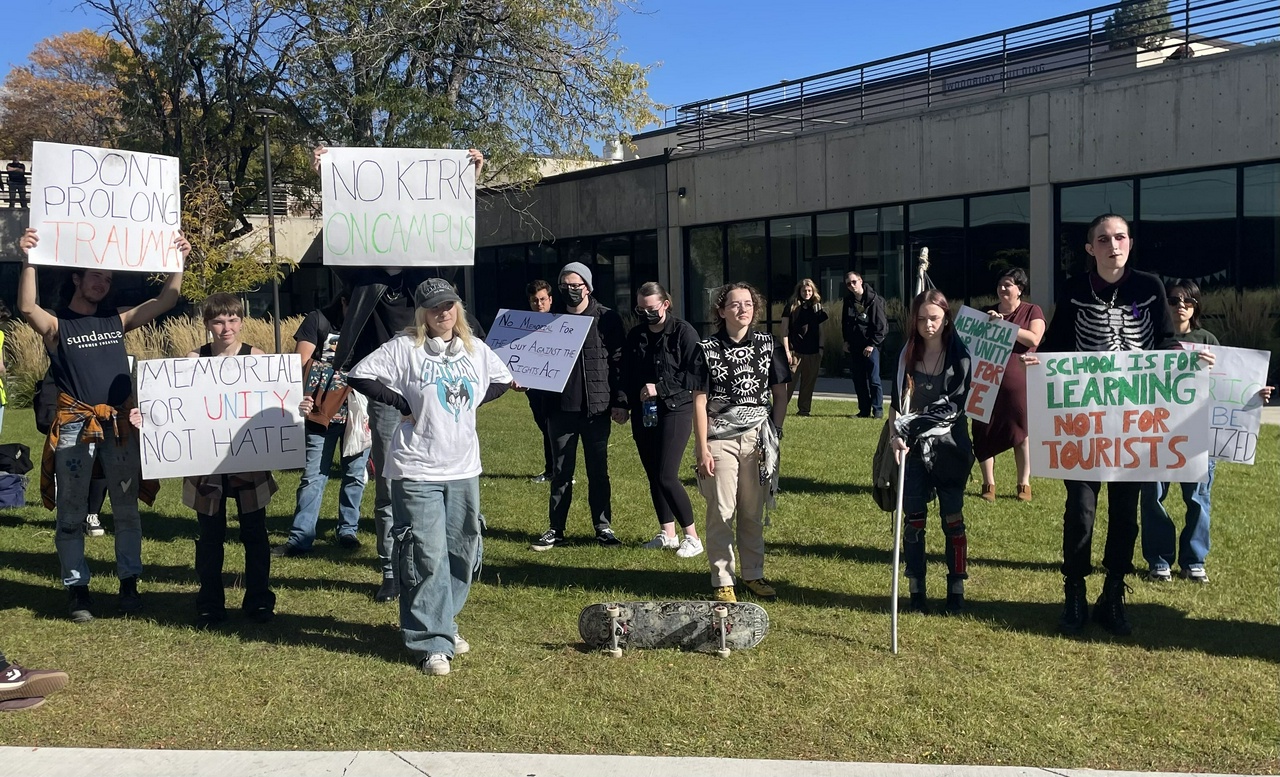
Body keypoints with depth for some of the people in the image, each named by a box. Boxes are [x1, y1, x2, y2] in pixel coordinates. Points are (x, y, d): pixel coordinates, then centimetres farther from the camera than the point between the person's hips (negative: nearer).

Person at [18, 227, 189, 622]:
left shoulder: (117, 321, 13)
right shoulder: (56, 326, 2)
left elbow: (164, 301, 7)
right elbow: (27, 307, -19)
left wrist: (178, 260, -2)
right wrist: (28, 260, -30)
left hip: (120, 425, 3)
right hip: (75, 427, -3)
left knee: (127, 508, 6)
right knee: (72, 513, 2)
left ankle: (129, 583, 15)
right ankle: (77, 589, 9)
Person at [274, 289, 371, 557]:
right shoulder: (318, 320, 0)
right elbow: (300, 363, -3)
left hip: (357, 412, 2)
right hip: (322, 412, -2)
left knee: (356, 474, 8)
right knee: (313, 477, -1)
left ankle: (348, 530, 21)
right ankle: (299, 538, 3)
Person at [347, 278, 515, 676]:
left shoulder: (475, 349, 8)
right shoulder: (403, 348, -7)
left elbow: (502, 380, 22)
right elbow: (360, 377, -13)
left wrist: (470, 402, 8)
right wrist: (403, 405, -13)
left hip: (463, 469, 6)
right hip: (417, 472, -5)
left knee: (462, 552, 13)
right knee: (427, 556, -8)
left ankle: (442, 624, 31)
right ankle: (434, 643, -1)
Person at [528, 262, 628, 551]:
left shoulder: (607, 318, -1)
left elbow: (619, 361, -3)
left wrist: (620, 401, -8)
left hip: (596, 408, -2)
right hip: (560, 408, 3)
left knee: (598, 470, 7)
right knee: (561, 471, 9)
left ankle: (603, 527, 17)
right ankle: (555, 530, 16)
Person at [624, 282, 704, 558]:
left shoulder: (684, 332, -7)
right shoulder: (635, 335, 10)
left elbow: (695, 375, -12)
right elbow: (626, 374, 15)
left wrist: (660, 387, -17)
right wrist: (633, 397, -2)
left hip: (675, 411, -6)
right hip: (644, 413, 6)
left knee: (667, 477, -12)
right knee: (653, 476, 10)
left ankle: (692, 537, 0)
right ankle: (667, 534, 22)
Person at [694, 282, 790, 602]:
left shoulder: (768, 345, 6)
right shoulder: (708, 348, -2)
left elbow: (780, 393, 12)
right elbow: (699, 401, -2)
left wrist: (775, 432, 3)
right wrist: (703, 449, -7)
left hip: (757, 438, 2)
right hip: (720, 439, -2)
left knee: (753, 512, 7)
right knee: (721, 512, -1)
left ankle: (753, 574, 21)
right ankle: (722, 581, 8)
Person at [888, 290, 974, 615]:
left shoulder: (960, 356, -4)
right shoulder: (906, 355, 5)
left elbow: (956, 405, -11)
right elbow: (896, 402, 5)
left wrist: (916, 422, -20)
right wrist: (895, 436, -10)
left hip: (948, 448, -2)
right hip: (913, 450, 2)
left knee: (953, 521, 4)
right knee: (913, 521, 4)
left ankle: (956, 592, 13)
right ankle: (916, 592, 14)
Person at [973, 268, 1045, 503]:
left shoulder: (1032, 311, 3)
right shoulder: (988, 312, 15)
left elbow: (1034, 339, -14)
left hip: (1018, 382, -3)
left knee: (1021, 433, 2)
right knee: (985, 433, 0)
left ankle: (1024, 484, 11)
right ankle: (988, 485, 7)